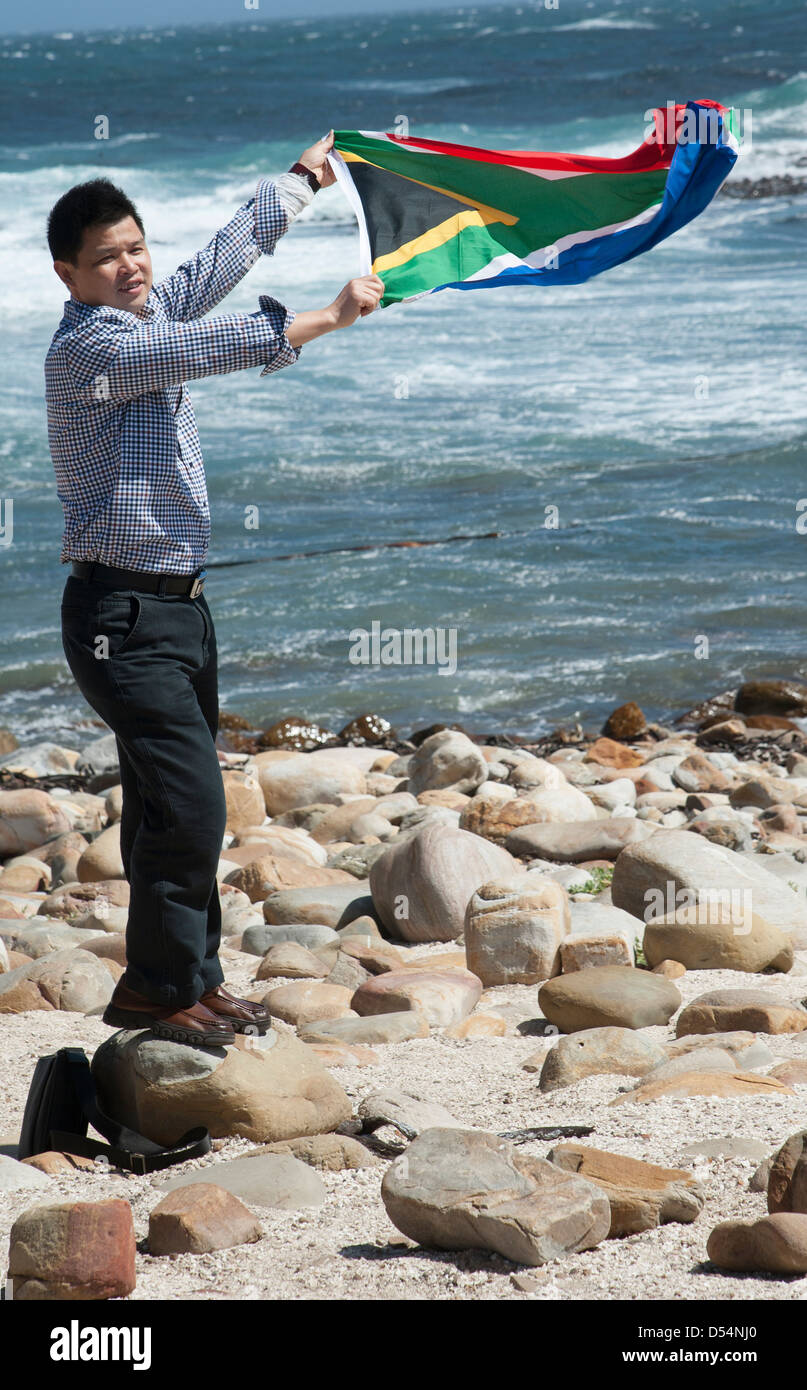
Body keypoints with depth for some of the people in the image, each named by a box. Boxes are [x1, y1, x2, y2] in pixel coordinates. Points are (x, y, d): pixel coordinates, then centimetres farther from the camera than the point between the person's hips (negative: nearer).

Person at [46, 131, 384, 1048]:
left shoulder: (150, 312, 11)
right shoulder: (88, 348, -16)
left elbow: (228, 255, 25)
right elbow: (218, 347, -24)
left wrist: (301, 179, 36)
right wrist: (332, 316, -18)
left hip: (175, 604, 9)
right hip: (123, 615, -9)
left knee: (172, 805, 14)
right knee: (187, 799, -15)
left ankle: (192, 979, 22)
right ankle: (156, 987, -6)